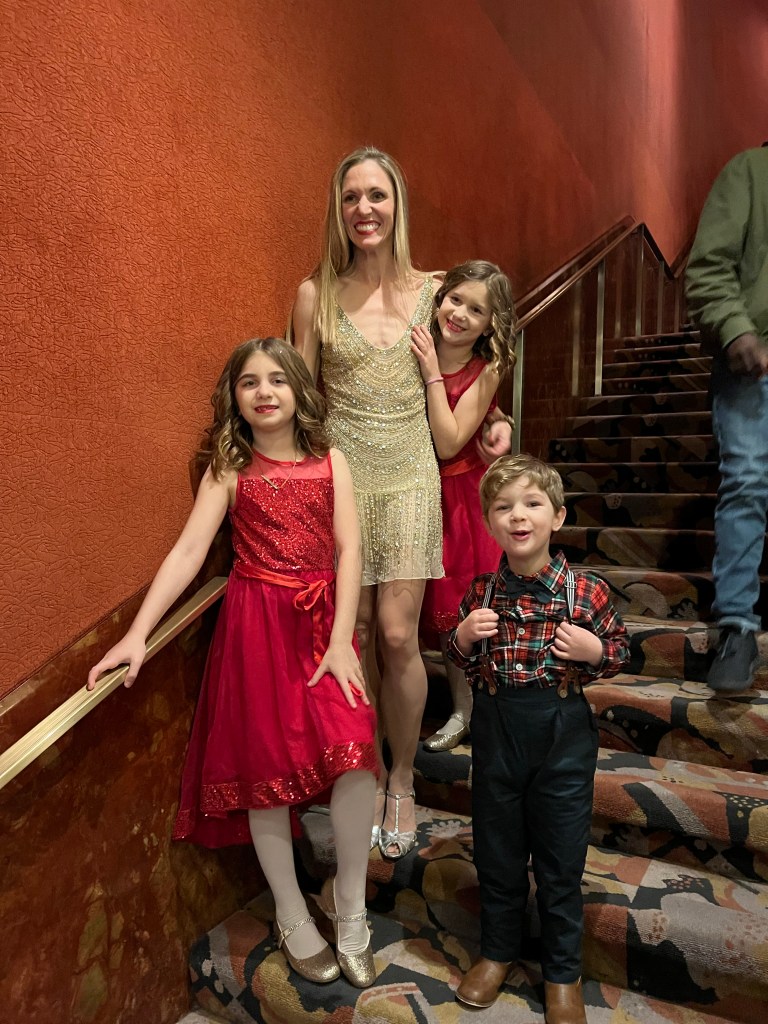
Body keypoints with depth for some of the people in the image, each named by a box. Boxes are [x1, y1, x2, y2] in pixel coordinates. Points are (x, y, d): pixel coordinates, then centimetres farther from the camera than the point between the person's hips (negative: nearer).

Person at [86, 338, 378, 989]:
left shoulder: (330, 461, 5)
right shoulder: (229, 471, 3)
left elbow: (348, 548, -2)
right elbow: (188, 551, -5)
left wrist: (340, 639, -10)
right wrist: (138, 633, -16)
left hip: (324, 620, 1)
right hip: (257, 625, 0)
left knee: (355, 752, -11)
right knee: (267, 765, 5)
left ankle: (349, 899, 17)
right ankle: (292, 916, 27)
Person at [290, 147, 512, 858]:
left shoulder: (430, 291, 5)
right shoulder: (315, 294, 2)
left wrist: (491, 421, -1)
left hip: (409, 477, 0)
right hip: (339, 476, 0)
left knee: (397, 635, -2)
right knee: (355, 634, 5)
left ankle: (402, 781, 22)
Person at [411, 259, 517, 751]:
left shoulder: (486, 370, -11)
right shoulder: (415, 351, -5)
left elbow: (449, 443, -21)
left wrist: (433, 373, -22)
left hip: (465, 494, -3)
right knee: (442, 603, 12)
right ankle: (462, 709, 29)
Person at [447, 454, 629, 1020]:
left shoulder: (587, 591, -11)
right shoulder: (481, 591, -6)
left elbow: (621, 650, 2)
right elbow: (464, 666, 5)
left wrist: (595, 650, -18)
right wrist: (463, 637, -16)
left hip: (563, 732, -2)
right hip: (496, 728, 2)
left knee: (561, 857, 14)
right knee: (497, 850, 18)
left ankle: (563, 972, 38)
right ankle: (498, 950, 44)